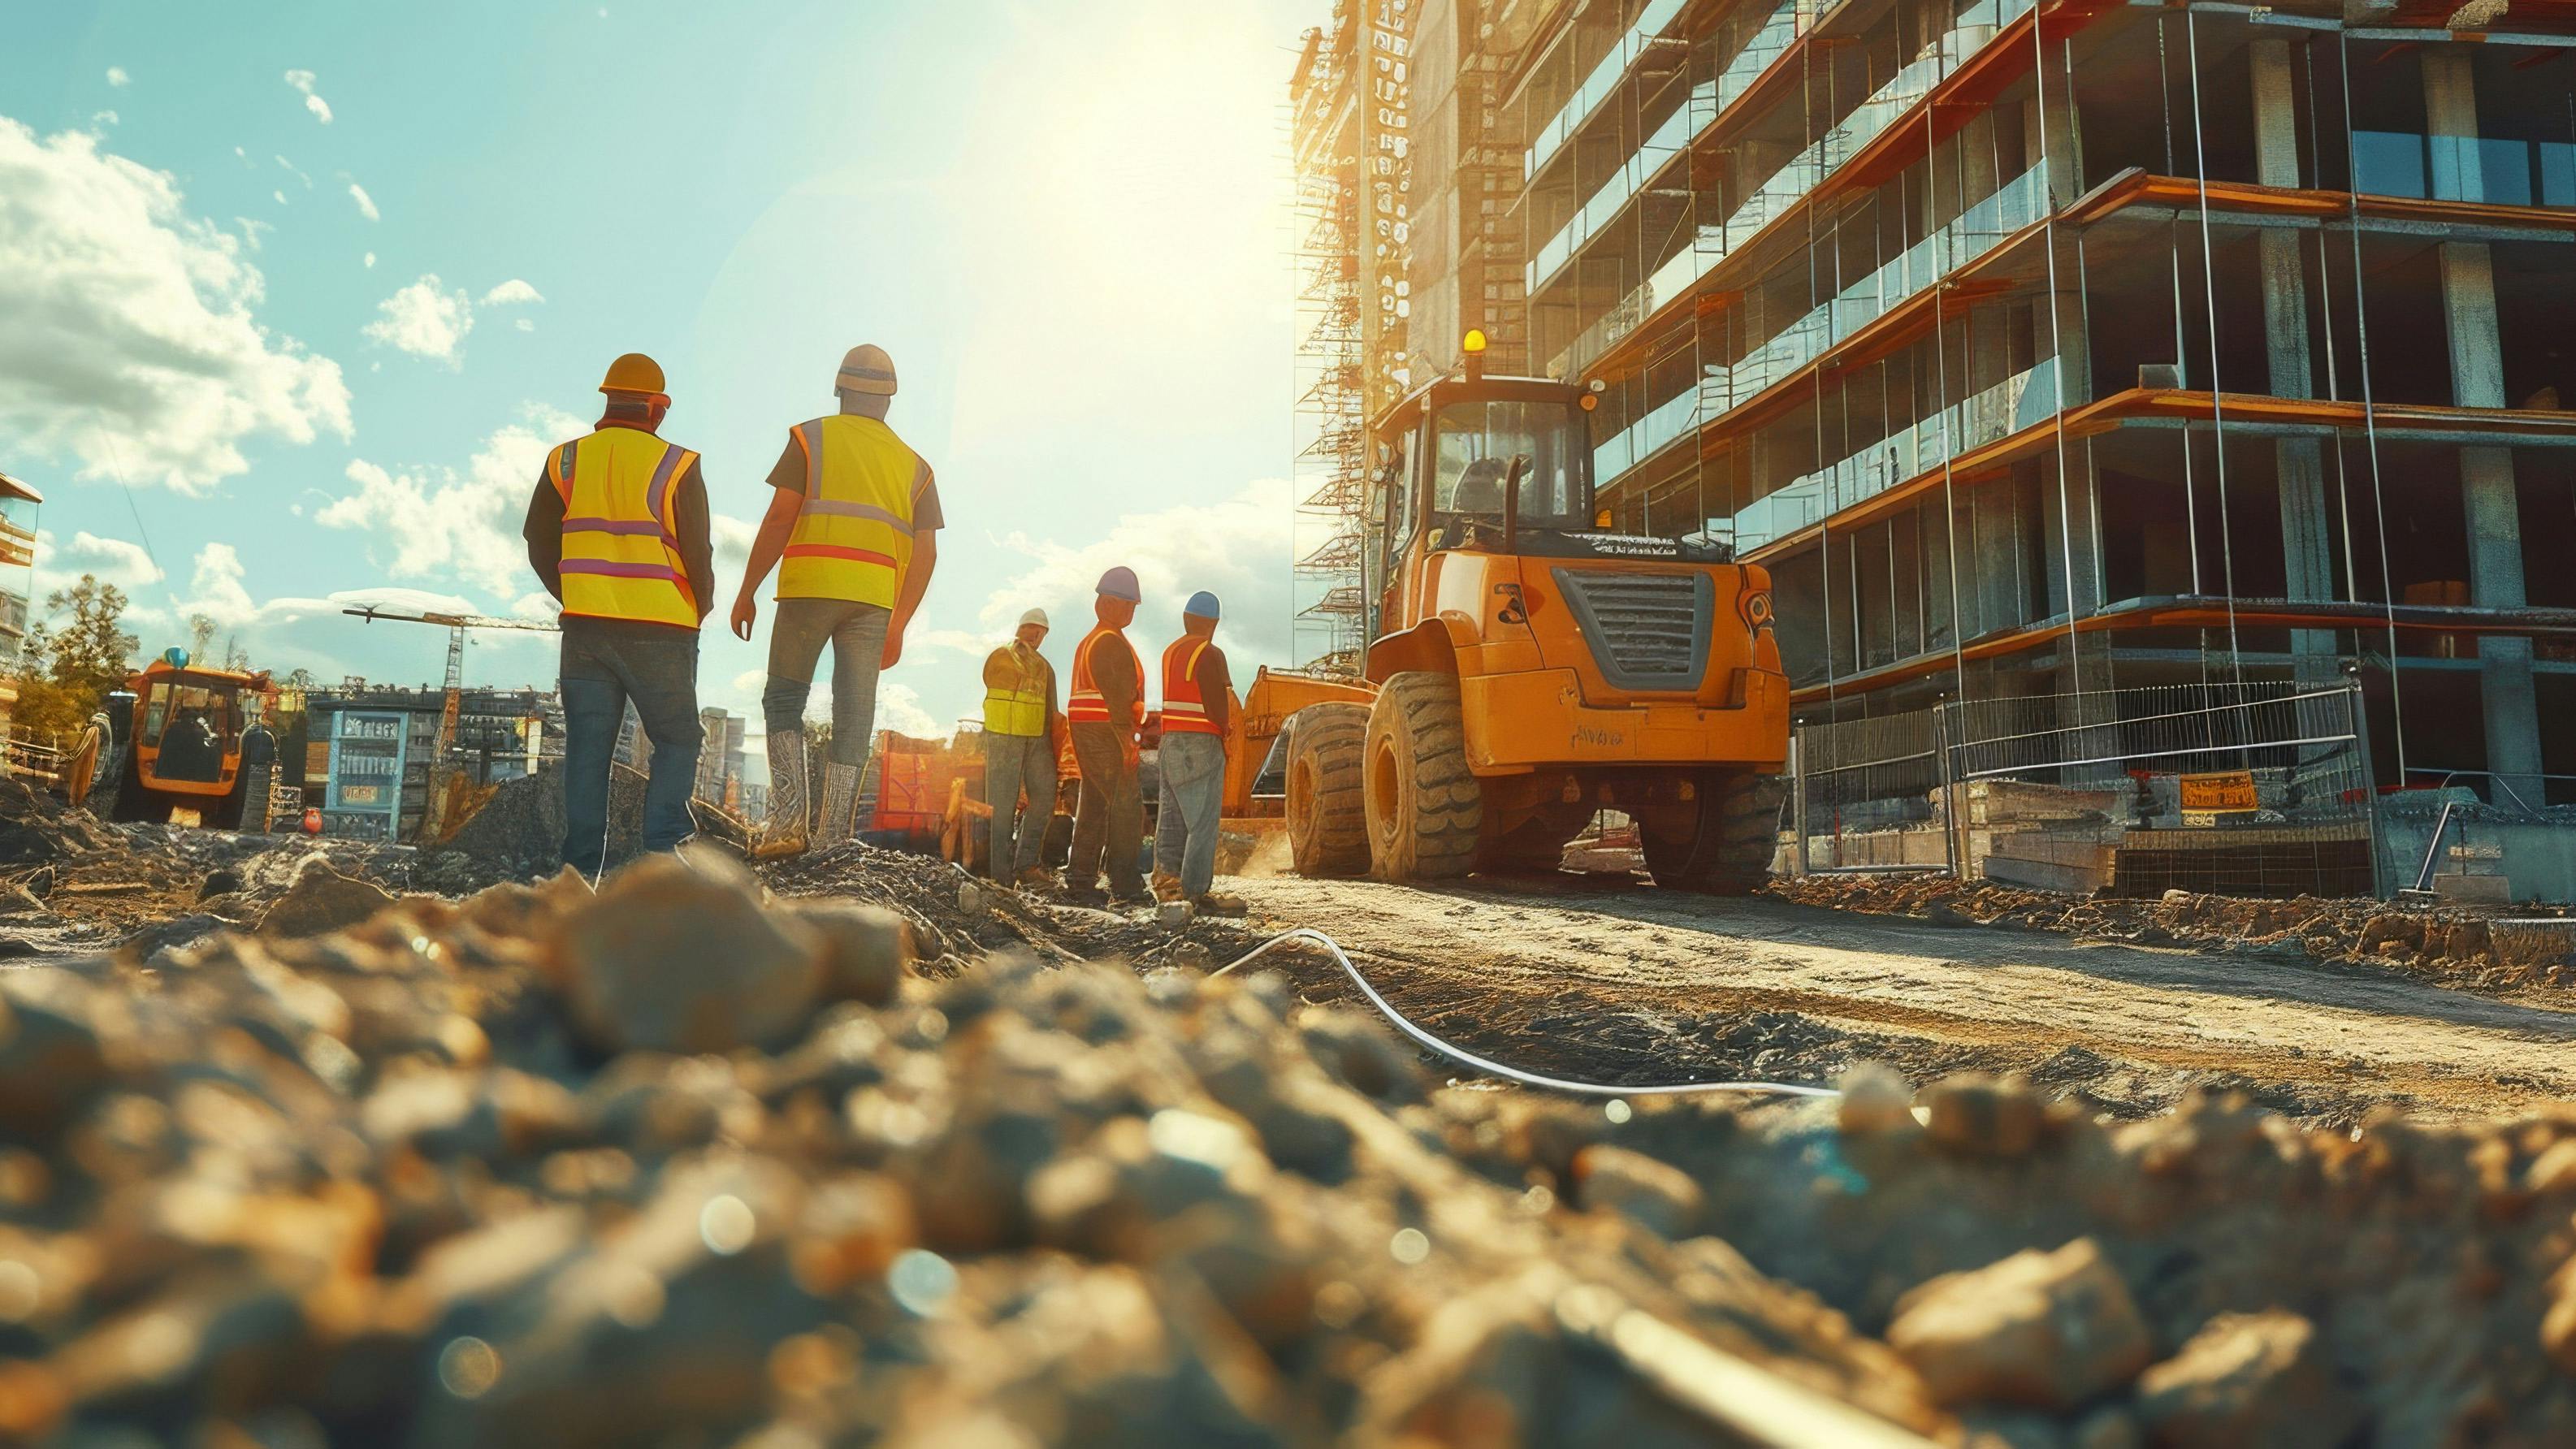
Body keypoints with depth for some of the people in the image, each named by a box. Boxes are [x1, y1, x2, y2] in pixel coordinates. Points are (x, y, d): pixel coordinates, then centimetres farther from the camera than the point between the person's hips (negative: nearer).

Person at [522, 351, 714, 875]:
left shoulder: (565, 460, 7)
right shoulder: (676, 467, -5)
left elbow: (540, 545, 11)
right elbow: (698, 556, -5)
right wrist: (696, 615, 12)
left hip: (585, 630, 3)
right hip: (660, 633, -3)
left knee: (587, 748, 7)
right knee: (677, 741, 8)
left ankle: (581, 866, 4)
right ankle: (661, 851, -5)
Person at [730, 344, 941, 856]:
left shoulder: (811, 439, 6)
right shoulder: (914, 465, 16)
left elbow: (779, 519, -3)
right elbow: (926, 551, 9)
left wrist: (747, 592, 1)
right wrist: (897, 625, 12)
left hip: (809, 589, -2)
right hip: (874, 600, 3)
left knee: (784, 699, 9)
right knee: (854, 714, 4)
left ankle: (790, 819, -4)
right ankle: (834, 836, 2)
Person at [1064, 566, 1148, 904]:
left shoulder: (1088, 641, 21)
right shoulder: (1111, 642, -12)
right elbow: (1116, 694, -19)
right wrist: (1127, 740, -22)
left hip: (1085, 733, 11)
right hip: (1106, 733, -11)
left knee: (1094, 804, 13)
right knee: (1126, 806, -11)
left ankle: (1080, 878, 14)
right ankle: (1125, 885, -13)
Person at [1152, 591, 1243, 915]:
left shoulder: (1170, 652, 13)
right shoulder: (1209, 654, -10)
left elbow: (1177, 699, 11)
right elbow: (1218, 706, -14)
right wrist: (1223, 730, 6)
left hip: (1170, 741, 8)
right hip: (1202, 743, -8)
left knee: (1172, 818, 11)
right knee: (1203, 821, -6)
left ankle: (1166, 883, 13)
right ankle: (1196, 893, -8)